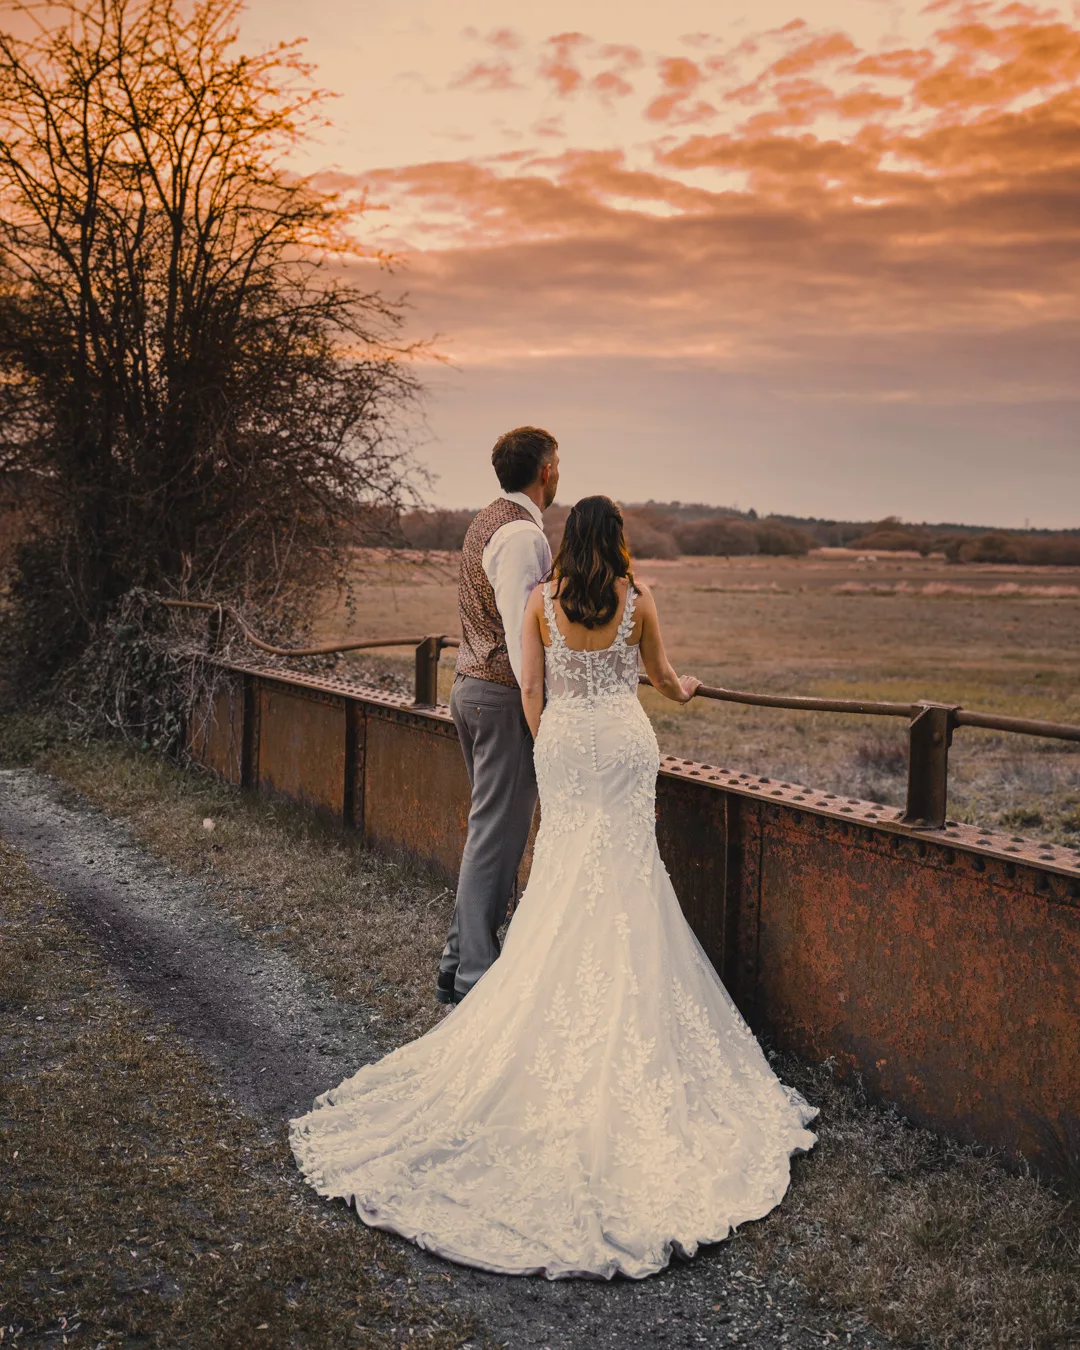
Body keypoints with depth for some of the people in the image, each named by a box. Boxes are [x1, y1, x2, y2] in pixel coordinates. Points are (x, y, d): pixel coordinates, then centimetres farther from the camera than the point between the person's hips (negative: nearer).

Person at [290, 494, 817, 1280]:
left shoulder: (542, 602, -1)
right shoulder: (637, 599, -3)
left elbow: (532, 690, 0)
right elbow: (660, 676, 10)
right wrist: (685, 689, 33)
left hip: (562, 742, 1)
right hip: (624, 741, -1)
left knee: (567, 875, 10)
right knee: (626, 874, 6)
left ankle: (560, 1012, 13)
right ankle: (627, 1014, 10)